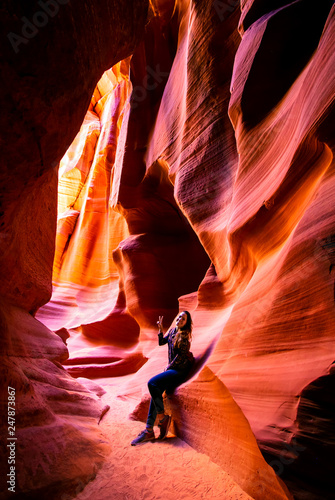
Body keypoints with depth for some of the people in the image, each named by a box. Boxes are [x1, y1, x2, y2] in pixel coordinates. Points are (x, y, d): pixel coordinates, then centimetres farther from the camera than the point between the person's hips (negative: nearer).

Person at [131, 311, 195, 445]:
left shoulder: (184, 335, -13)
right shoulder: (173, 330, 11)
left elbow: (181, 356, -13)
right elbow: (161, 342, 20)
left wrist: (168, 367, -5)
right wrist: (160, 329, 7)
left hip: (180, 370, -8)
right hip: (172, 368, 8)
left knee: (152, 383, -23)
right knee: (156, 390, -9)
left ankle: (162, 417, -7)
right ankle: (149, 431, -6)